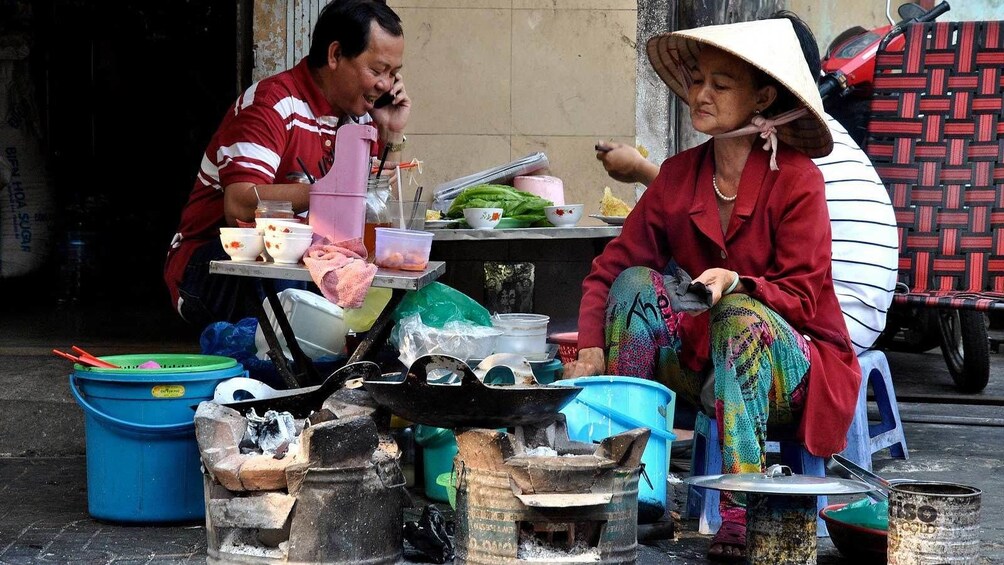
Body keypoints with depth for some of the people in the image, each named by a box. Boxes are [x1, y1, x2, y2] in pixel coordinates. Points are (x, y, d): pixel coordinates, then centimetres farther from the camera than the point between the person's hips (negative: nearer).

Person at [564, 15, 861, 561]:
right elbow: (610, 268, -2)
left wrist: (735, 284, -33)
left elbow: (802, 297, -13)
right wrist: (591, 353, -19)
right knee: (637, 282, -19)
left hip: (786, 361, -4)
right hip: (700, 361, 4)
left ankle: (741, 513, -43)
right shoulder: (678, 175, 2)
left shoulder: (796, 178, -11)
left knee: (741, 313, -35)